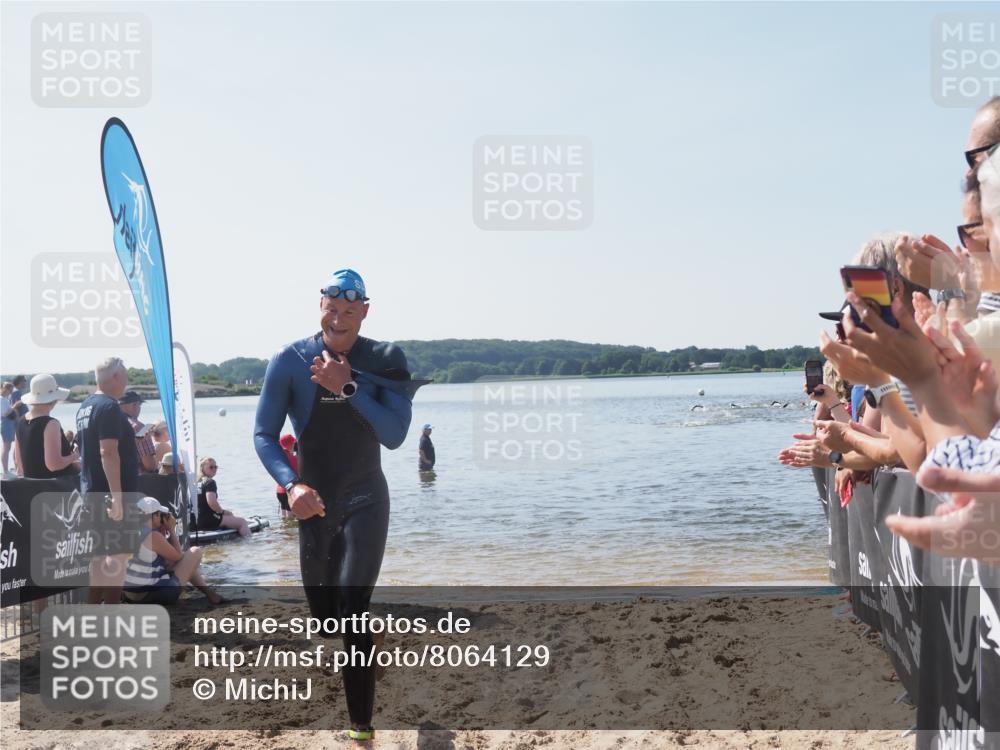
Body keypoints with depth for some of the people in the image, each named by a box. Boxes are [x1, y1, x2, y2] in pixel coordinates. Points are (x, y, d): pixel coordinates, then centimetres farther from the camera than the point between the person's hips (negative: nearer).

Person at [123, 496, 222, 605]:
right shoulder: (153, 536, -19)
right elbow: (178, 556, -4)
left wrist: (163, 530, 10)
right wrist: (171, 529, 2)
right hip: (154, 594, -8)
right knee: (196, 551, 4)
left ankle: (207, 590, 33)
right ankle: (208, 592, 21)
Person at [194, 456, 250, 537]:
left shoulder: (196, 482, 14)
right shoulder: (210, 482, -12)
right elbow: (212, 502, -25)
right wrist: (223, 511, -8)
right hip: (208, 520, -10)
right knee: (242, 521, -4)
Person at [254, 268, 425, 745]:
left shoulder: (386, 360, -10)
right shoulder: (289, 362, -9)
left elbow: (395, 435, -18)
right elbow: (264, 435, -8)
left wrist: (347, 387, -28)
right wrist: (292, 485, -25)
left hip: (364, 503, -2)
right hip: (313, 504, 2)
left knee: (353, 614, -16)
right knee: (323, 617, 16)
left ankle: (361, 727, -6)